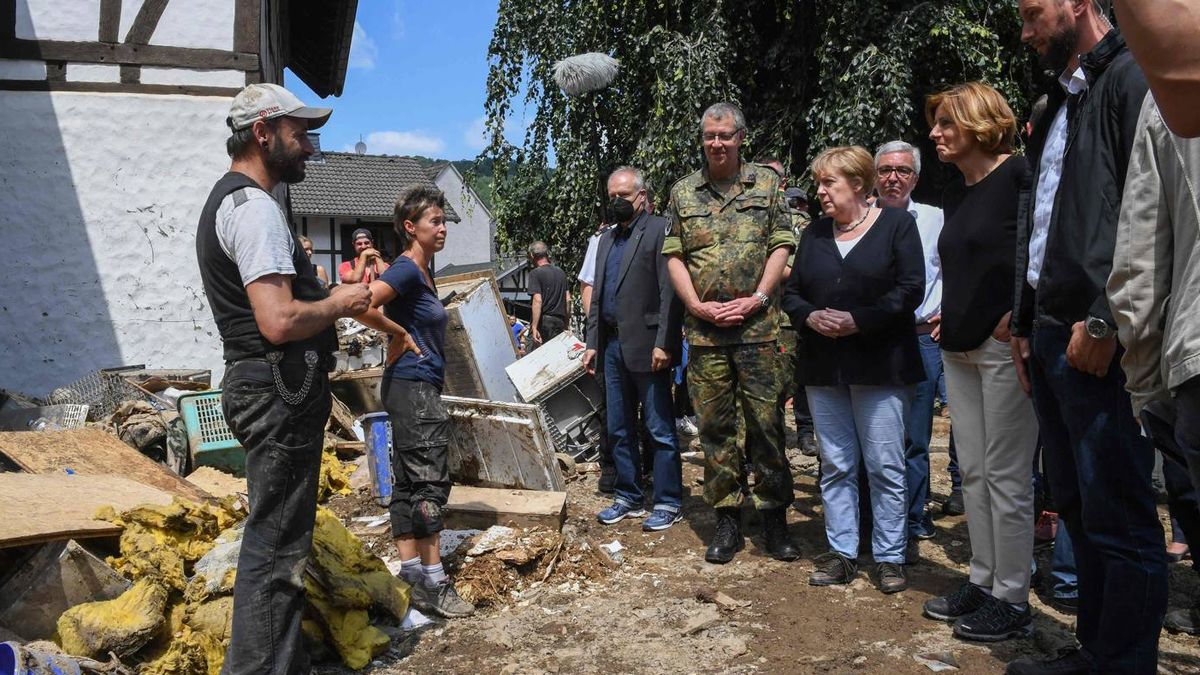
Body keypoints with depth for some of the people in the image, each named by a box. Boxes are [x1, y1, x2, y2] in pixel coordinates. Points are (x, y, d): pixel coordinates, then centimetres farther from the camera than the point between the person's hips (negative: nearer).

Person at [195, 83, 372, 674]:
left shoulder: (232, 200, 19)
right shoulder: (253, 205, -15)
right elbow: (279, 321, -26)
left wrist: (329, 297, 13)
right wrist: (337, 304, -9)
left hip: (273, 391, 11)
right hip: (280, 392, -11)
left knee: (277, 539, 18)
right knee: (276, 546, -5)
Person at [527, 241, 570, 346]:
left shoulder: (535, 273, -8)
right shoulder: (561, 272, 13)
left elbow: (538, 300, -17)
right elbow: (568, 299, 13)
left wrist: (534, 326, -18)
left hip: (545, 321, -6)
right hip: (560, 321, 6)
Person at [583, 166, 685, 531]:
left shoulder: (659, 229, -6)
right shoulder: (606, 239, 18)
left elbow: (670, 292, -13)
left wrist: (663, 344, -18)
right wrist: (593, 343, 14)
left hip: (647, 347, -8)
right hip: (612, 346, 8)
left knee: (660, 430, 0)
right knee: (619, 430, 13)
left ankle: (668, 503, 11)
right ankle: (629, 498, 25)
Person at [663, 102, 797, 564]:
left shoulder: (766, 183, 8)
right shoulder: (682, 192, 12)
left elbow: (781, 246, 3)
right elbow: (673, 256, 8)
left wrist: (757, 298, -9)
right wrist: (698, 306, -5)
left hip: (757, 325, -1)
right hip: (704, 329, 2)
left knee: (766, 421, -1)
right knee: (715, 426, 5)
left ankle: (774, 517, 12)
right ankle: (727, 521, 14)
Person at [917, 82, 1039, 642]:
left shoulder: (1018, 174, -9)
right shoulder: (955, 193, 16)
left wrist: (1019, 313, -19)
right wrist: (948, 316, 13)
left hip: (1005, 343, -8)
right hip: (960, 346, 9)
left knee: (1006, 474, -2)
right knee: (972, 470, 12)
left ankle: (1011, 600, 9)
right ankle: (982, 580, 23)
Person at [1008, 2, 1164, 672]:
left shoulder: (1131, 77, -5)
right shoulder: (1060, 102, 22)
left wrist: (1105, 319, -19)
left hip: (1096, 339, -9)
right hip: (1051, 337, 9)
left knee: (1120, 519, -3)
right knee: (1078, 508, 13)